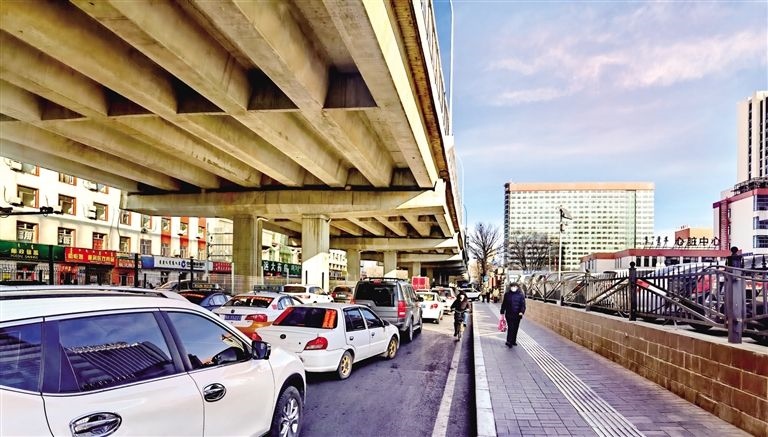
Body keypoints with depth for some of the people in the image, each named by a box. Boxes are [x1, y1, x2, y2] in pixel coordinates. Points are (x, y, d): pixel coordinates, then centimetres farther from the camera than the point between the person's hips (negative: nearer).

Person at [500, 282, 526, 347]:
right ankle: (509, 341, -7)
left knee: (515, 328, 10)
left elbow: (523, 304, -2)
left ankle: (513, 341, 23)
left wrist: (522, 311, -18)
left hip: (517, 315, 2)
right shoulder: (507, 294, 2)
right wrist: (502, 313, 6)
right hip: (509, 315, -2)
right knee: (510, 328, -9)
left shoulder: (520, 295, 1)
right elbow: (504, 304, 6)